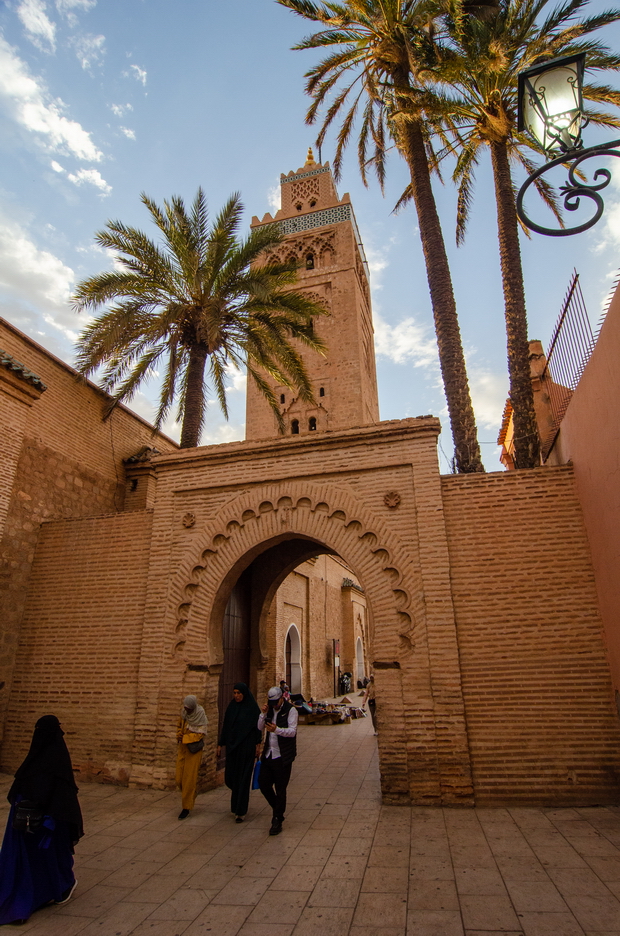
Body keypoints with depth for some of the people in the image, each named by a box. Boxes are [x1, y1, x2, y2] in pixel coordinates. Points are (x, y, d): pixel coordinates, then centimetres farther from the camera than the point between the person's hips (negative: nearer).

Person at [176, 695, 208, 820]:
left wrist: (184, 738, -17)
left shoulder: (200, 716, -15)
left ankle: (186, 808, 10)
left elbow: (201, 734, -16)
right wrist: (179, 735, -3)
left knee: (189, 778, -3)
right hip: (182, 748, 6)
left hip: (194, 749, -5)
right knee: (179, 779, 6)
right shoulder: (183, 713, 1)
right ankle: (191, 795, 34)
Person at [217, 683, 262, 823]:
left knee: (243, 777, -2)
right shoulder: (231, 707, 4)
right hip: (232, 746, 5)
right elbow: (225, 726, 8)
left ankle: (241, 810, 10)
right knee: (230, 776, 10)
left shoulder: (252, 707, -9)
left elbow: (258, 726, -7)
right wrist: (220, 744, 8)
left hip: (247, 746, -5)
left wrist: (258, 745, -10)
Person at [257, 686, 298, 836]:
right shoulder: (270, 709, 7)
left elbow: (292, 731, -19)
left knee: (280, 789, 2)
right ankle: (278, 808, 33)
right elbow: (260, 727, 4)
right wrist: (263, 714, -13)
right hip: (268, 754, 6)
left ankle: (277, 821, 18)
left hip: (283, 756, -6)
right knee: (263, 784, 9)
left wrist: (277, 730, -36)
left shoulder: (291, 710, -12)